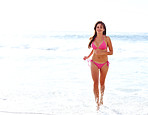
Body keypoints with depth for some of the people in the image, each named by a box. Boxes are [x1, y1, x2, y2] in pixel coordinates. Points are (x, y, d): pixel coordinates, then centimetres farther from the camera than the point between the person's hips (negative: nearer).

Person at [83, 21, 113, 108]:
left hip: (104, 63, -1)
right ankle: (97, 101, -3)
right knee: (95, 82, -7)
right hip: (94, 63, 1)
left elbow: (111, 52, -4)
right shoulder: (92, 39, 3)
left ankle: (101, 98, 32)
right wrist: (88, 56, 7)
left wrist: (102, 53, -19)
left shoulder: (107, 38, -7)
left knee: (102, 83, 11)